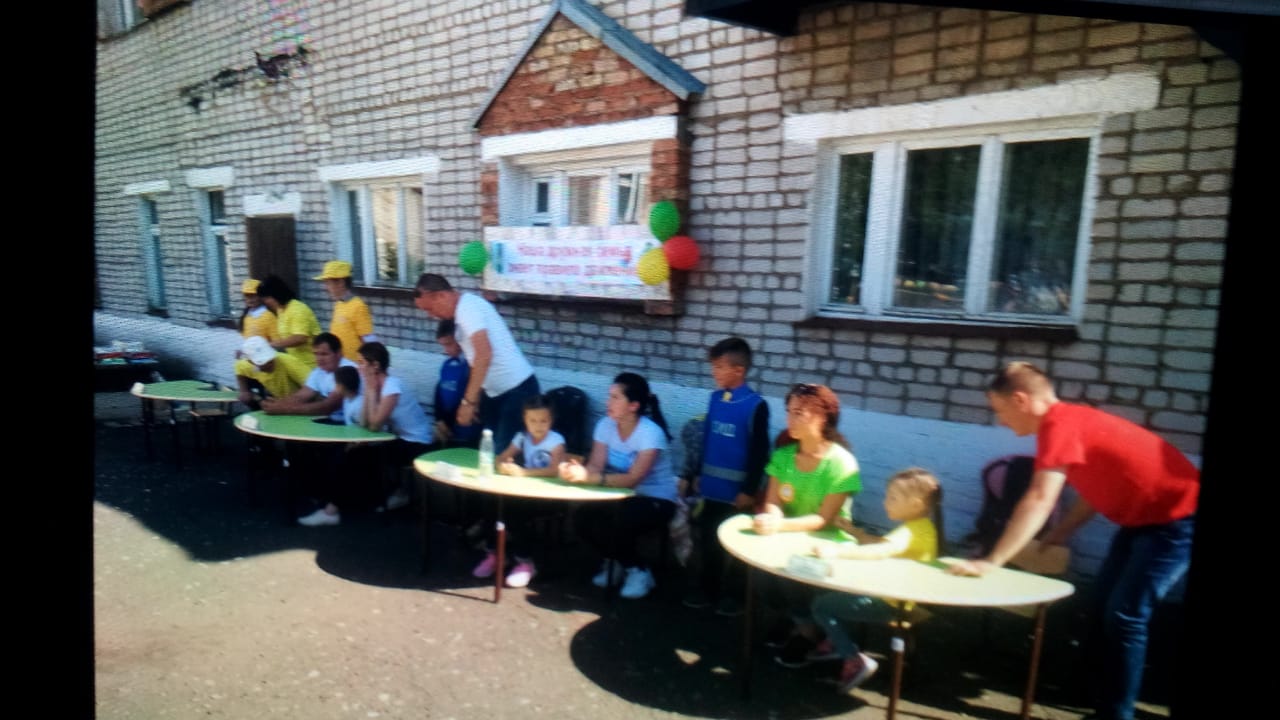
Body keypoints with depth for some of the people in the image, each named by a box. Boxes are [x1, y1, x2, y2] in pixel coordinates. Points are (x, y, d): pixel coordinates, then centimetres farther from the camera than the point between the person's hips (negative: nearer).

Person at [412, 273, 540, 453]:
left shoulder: (467, 307, -17)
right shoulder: (464, 308, 12)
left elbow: (484, 355, -28)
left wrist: (468, 401, -24)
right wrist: (474, 400, 18)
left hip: (517, 389, -10)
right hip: (497, 391, 10)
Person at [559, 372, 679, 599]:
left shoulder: (651, 433, -22)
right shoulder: (605, 425, -4)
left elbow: (632, 479, -31)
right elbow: (595, 466, -12)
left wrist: (588, 477, -42)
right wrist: (576, 471, -36)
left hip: (657, 499, -5)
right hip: (621, 496, 6)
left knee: (619, 522, -32)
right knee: (582, 518, -19)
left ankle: (638, 570, -1)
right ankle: (616, 560, 10)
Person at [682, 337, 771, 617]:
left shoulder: (756, 405, -17)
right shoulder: (715, 398, 1)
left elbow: (759, 452, -14)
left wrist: (750, 490, -12)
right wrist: (699, 474, 15)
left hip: (737, 490, -5)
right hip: (712, 485, 5)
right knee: (706, 540, 16)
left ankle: (731, 594, 28)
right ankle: (706, 588, 32)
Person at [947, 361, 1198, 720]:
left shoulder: (1060, 423, -26)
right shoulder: (1070, 420, 3)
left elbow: (1038, 502, -32)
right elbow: (1095, 487, 13)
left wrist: (990, 562, -29)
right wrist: (1057, 536, 7)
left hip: (1177, 519, -10)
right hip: (1144, 517, 10)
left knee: (1124, 616, -7)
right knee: (1103, 603, 13)